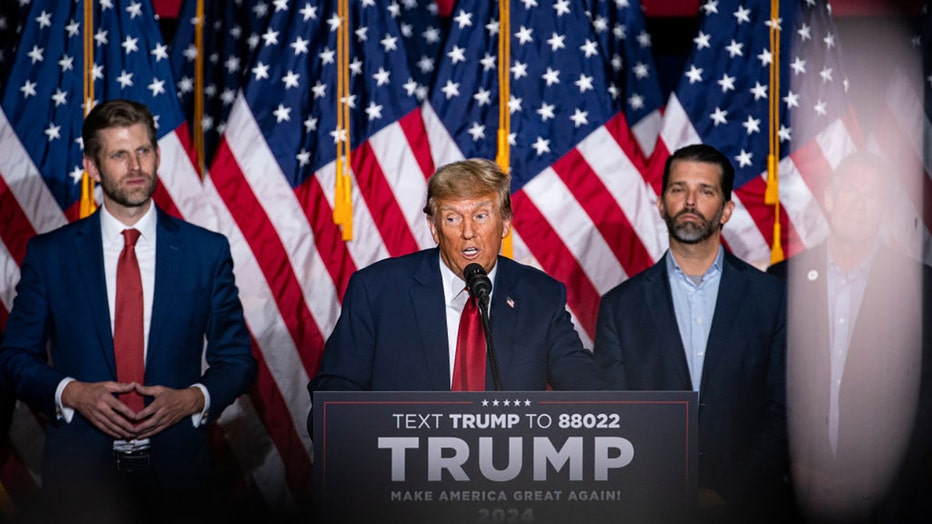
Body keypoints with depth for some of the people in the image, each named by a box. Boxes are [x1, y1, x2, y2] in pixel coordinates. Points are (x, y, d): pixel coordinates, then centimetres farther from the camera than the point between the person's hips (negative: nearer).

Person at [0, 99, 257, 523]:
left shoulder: (208, 251, 2)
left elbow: (236, 359, 7)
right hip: (80, 470, 0)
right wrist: (71, 393, -13)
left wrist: (193, 398, -13)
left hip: (175, 470, 0)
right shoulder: (48, 254, 2)